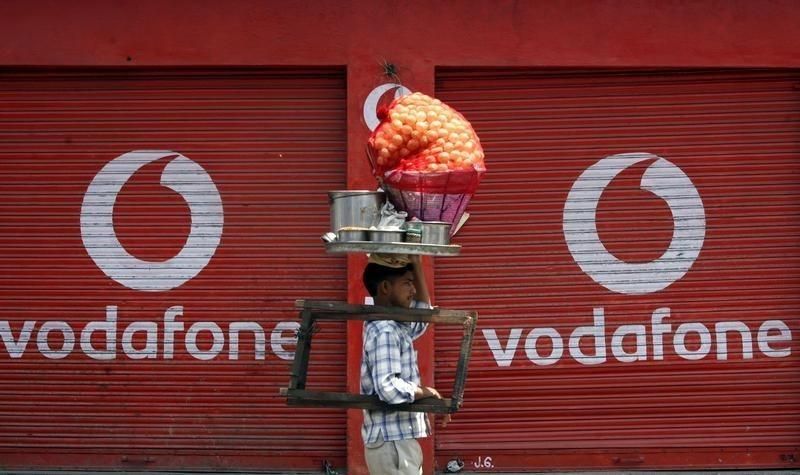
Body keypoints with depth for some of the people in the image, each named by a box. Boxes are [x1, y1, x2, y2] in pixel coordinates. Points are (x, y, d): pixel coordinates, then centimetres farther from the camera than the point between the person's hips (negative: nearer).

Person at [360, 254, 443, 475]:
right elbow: (389, 388, -28)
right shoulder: (384, 332, -16)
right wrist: (426, 393, -11)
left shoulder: (395, 327, 14)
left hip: (396, 440, 10)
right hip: (392, 442, -10)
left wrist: (416, 263, 22)